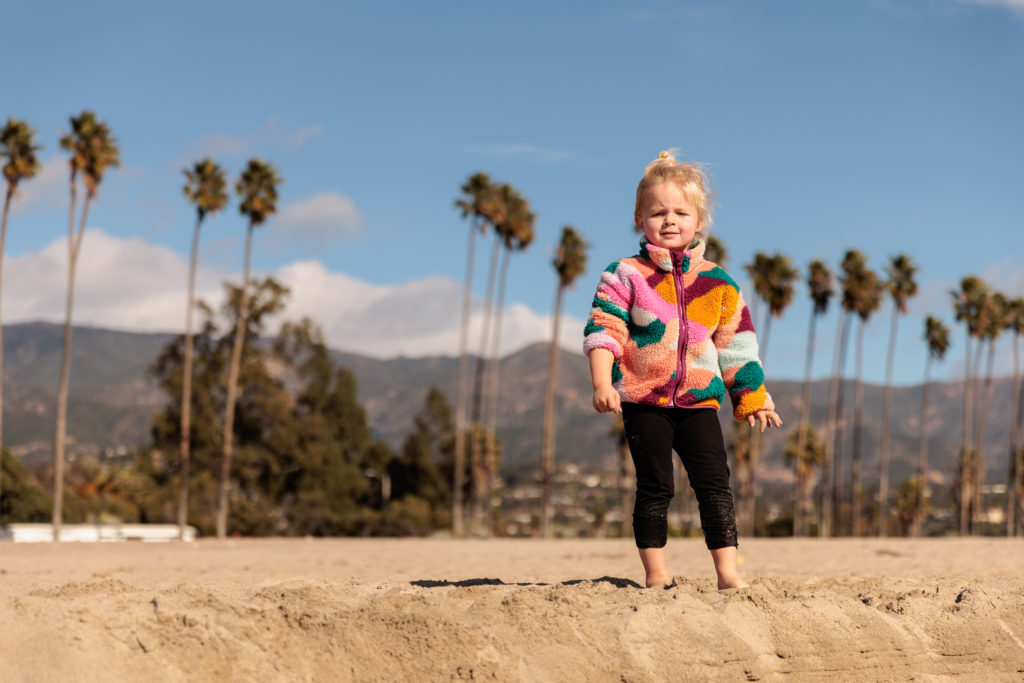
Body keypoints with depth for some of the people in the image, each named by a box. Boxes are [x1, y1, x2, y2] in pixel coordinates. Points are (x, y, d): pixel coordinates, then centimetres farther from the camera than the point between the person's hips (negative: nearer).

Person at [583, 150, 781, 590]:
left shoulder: (718, 284, 9)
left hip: (699, 402, 2)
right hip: (643, 401, -2)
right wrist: (602, 383, -19)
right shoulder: (626, 276, 1)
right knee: (655, 488, 1)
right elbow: (603, 331, -6)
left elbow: (736, 347, 14)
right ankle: (656, 574, 8)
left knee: (714, 484, -3)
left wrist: (754, 400, 14)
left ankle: (727, 572, -1)